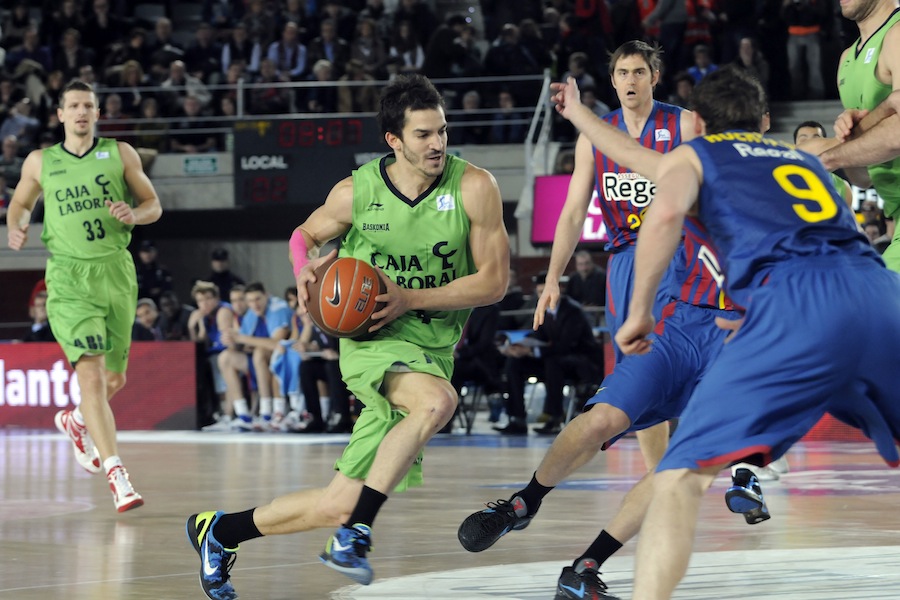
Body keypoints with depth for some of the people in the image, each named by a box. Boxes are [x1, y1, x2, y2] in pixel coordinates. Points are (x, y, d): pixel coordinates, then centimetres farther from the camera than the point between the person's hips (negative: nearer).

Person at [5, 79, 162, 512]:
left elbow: (154, 205, 11)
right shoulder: (40, 162, 8)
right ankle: (116, 474, -22)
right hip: (70, 277, -2)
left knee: (114, 377, 13)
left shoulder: (119, 154, 7)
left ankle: (76, 422, 46)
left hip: (116, 270, 3)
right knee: (90, 375, -17)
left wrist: (133, 214, -12)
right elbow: (20, 202, 23)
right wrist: (16, 227, 1)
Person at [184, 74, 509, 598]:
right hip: (373, 339, -2)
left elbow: (493, 281, -6)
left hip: (433, 349, 2)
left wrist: (411, 298, -17)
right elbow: (306, 234, 17)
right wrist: (305, 269, -7)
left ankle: (221, 532, 22)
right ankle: (356, 534, -26)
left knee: (338, 505, -1)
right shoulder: (357, 192, -3)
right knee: (437, 401, -37)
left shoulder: (474, 187, -7)